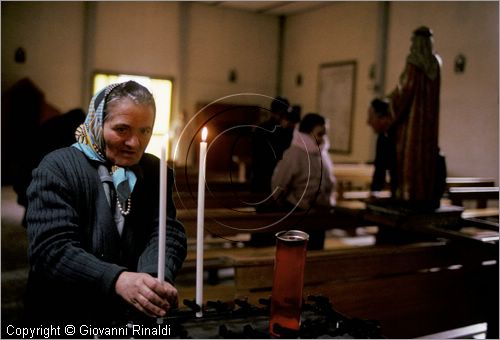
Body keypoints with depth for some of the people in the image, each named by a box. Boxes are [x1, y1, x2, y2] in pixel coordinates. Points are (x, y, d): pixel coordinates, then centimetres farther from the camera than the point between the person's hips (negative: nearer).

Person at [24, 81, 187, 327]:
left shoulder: (156, 172, 7)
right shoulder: (57, 168, -5)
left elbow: (167, 231, -4)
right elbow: (50, 248, -16)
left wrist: (157, 279, -26)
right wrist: (117, 280, -32)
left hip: (137, 320, 3)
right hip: (65, 320, -2)